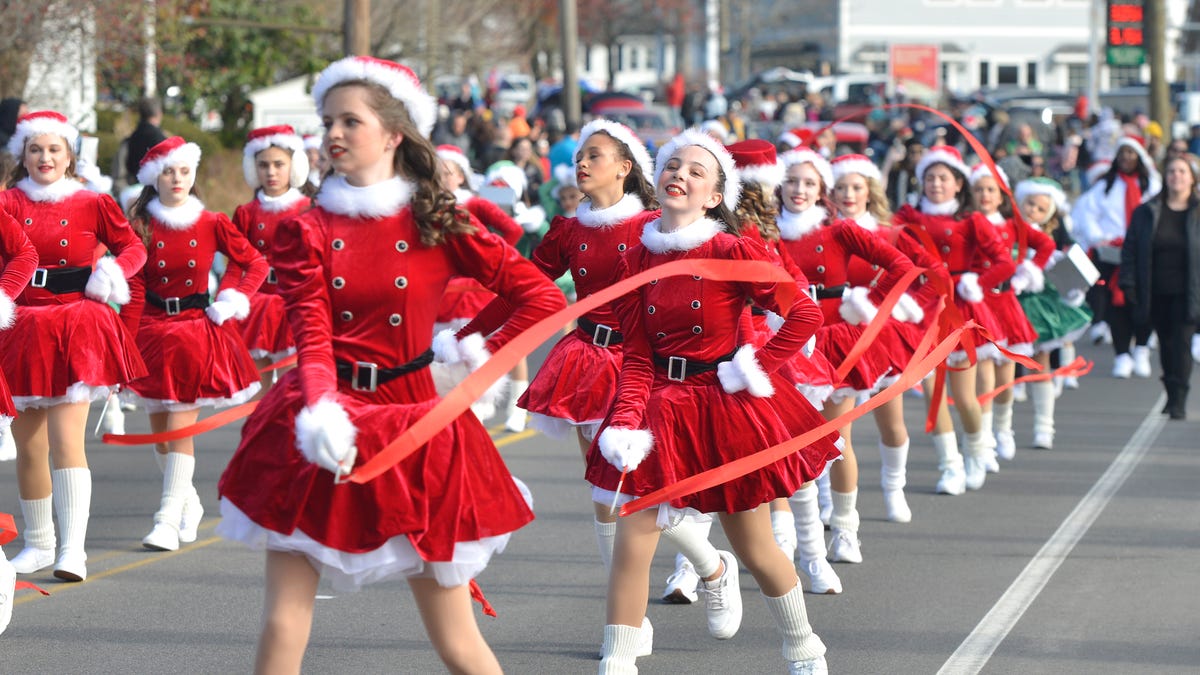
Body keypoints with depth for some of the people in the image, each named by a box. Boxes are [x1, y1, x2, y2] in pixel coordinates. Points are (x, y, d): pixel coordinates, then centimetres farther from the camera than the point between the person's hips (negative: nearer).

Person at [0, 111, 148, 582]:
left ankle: (73, 548, -17)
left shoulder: (92, 204, 5)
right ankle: (38, 543, 24)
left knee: (66, 439, -13)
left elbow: (133, 247, 12)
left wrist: (113, 271, -8)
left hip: (77, 328, -2)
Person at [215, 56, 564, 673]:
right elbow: (312, 333, -10)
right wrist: (320, 409, -28)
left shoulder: (437, 223, 2)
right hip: (322, 426, 1)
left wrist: (484, 356, -3)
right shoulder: (305, 230, 4)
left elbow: (542, 297, 2)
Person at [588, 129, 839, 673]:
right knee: (631, 539, -6)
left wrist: (756, 368, -14)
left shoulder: (732, 252, -11)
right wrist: (627, 423, -14)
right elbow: (636, 358, -1)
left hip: (727, 406, -3)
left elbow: (804, 315, -13)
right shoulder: (636, 261, 0)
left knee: (755, 549, 8)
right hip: (661, 408, 3)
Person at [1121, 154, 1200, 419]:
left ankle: (1179, 400, -8)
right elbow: (1130, 249, 7)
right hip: (1155, 294, 2)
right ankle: (1172, 395, 24)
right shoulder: (1147, 212, 6)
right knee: (1166, 343, 10)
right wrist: (1129, 284, -2)